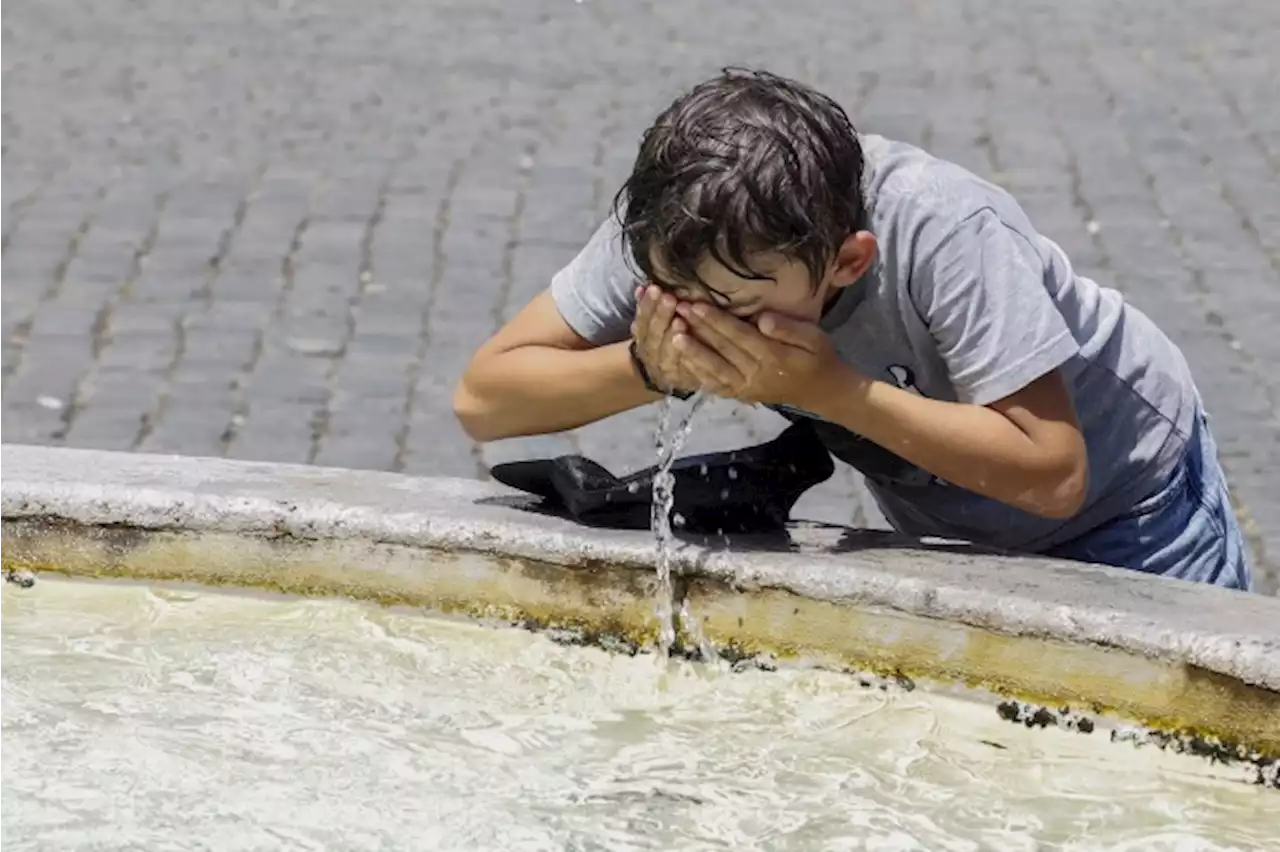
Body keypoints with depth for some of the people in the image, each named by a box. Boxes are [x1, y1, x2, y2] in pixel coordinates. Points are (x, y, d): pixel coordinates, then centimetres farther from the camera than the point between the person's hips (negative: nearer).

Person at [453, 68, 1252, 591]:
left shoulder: (944, 233, -40)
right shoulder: (668, 228, -27)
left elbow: (1051, 470, -41)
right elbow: (482, 397, -24)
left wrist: (826, 387, -46)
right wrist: (646, 367, -43)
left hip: (1125, 510, -4)